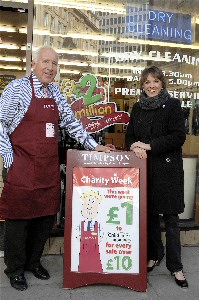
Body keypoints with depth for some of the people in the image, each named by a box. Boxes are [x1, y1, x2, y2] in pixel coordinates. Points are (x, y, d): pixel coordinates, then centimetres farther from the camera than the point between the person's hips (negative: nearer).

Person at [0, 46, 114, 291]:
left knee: (46, 217, 12)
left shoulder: (55, 93, 13)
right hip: (22, 169, -5)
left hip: (49, 168, 6)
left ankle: (33, 261, 32)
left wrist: (93, 146, 12)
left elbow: (71, 123, 17)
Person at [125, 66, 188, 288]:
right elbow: (129, 136, 13)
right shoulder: (137, 108, 11)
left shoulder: (173, 105, -2)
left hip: (168, 169, -4)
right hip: (145, 168, 4)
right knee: (149, 214, 12)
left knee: (170, 216, 1)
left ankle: (175, 266, 15)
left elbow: (178, 136, -11)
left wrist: (149, 145, -15)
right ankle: (154, 255, 32)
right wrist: (134, 147, -10)